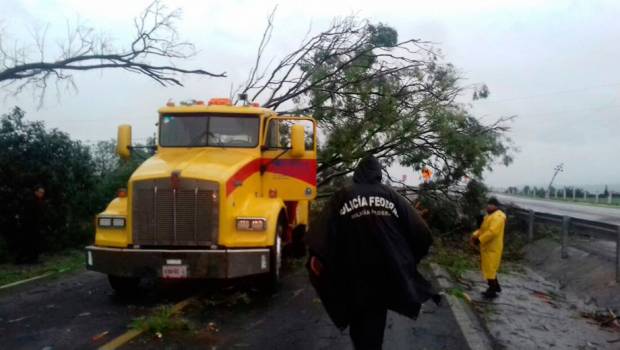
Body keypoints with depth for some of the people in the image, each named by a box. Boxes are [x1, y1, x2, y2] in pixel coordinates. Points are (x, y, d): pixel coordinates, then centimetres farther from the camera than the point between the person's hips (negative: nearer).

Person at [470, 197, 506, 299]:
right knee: (488, 268, 20)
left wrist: (479, 240, -24)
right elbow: (483, 229, 21)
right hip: (487, 247, 10)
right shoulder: (490, 215, 15)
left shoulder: (498, 216, -20)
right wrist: (475, 235, 4)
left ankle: (492, 291, 5)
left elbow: (492, 232, -30)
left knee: (489, 269, -4)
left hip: (492, 248, -10)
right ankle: (496, 286, 32)